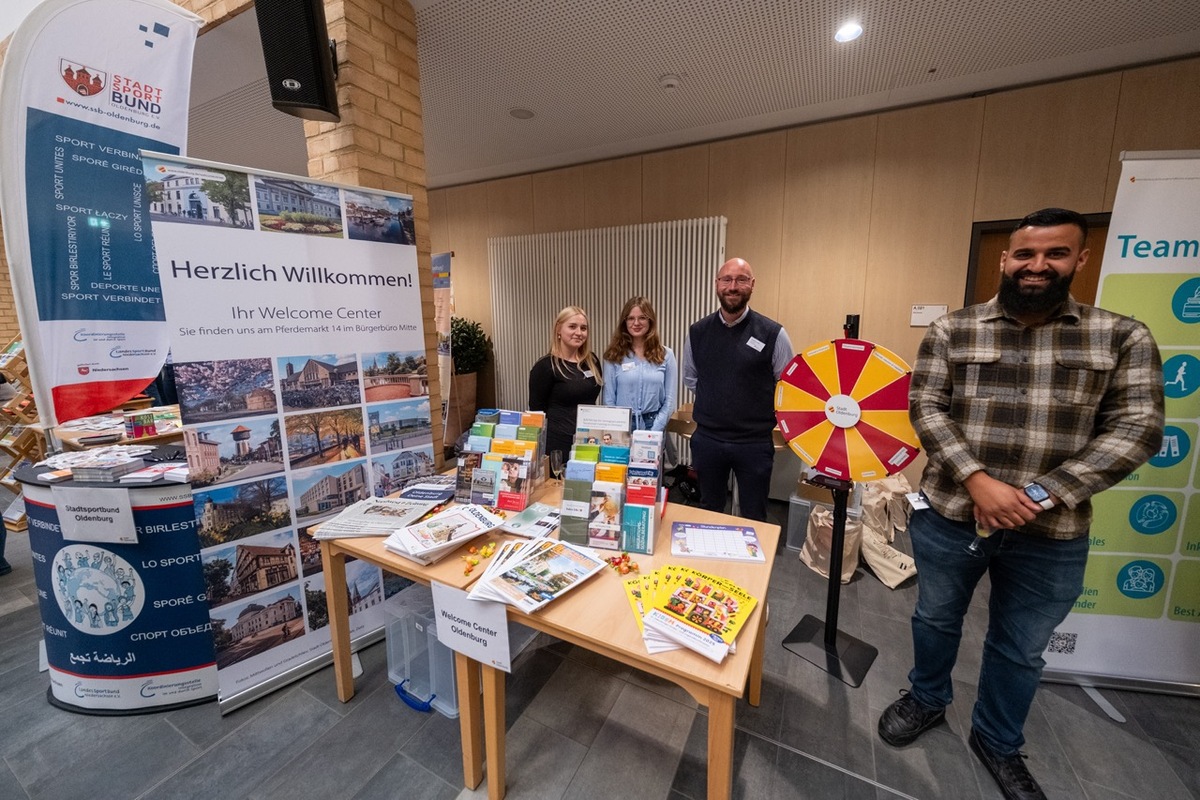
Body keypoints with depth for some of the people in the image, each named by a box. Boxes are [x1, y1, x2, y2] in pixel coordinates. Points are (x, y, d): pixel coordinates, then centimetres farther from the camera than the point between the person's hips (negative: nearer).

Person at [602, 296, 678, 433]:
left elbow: (669, 400, -1)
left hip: (653, 425, 1)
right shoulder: (613, 356, -1)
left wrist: (654, 431, -10)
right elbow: (609, 399, 0)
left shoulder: (666, 355, 1)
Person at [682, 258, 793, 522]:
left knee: (754, 518, 14)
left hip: (755, 442, -2)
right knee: (708, 513, 20)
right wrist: (715, 404, 5)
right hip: (706, 439, 3)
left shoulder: (773, 333, -9)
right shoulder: (697, 332, 1)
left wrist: (762, 411, -2)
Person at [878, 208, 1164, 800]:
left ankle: (998, 744, 46)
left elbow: (1136, 430, -6)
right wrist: (977, 480, -20)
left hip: (1051, 535, 1)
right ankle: (927, 699, 48)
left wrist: (1039, 495, -17)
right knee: (935, 619, 20)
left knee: (1021, 650, 20)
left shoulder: (1123, 338, -1)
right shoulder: (951, 331, -3)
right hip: (948, 516, -1)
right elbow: (926, 409, -8)